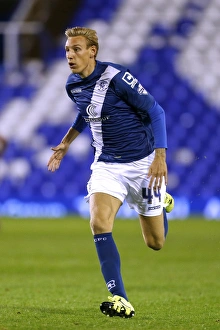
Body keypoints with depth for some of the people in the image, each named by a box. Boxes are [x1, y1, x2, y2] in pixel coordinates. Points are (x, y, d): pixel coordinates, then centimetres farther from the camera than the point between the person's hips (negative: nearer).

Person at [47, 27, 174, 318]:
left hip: (143, 163, -4)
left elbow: (155, 111, -16)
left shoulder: (116, 77, -21)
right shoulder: (73, 85, 0)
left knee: (155, 243, 5)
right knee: (99, 223, -22)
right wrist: (66, 142, 21)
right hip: (107, 165, 5)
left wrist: (160, 156, -23)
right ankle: (120, 300, -19)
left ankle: (160, 202, 41)